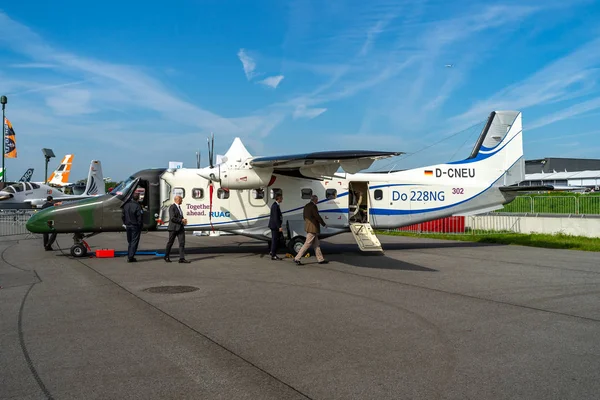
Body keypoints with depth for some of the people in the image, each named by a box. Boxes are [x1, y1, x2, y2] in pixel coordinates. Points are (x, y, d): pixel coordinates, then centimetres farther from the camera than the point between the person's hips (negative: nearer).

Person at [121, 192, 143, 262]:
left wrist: (125, 223, 17)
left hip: (128, 226, 7)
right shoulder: (137, 206, -17)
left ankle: (129, 256, 21)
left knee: (129, 241, 17)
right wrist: (140, 225, -6)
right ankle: (131, 257, -3)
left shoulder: (126, 205, 5)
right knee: (134, 241, 0)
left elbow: (122, 215, 10)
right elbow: (139, 218, -17)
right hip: (135, 226, -6)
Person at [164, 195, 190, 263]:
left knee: (182, 242, -3)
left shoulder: (179, 207, 16)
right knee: (170, 243, 6)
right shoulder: (172, 207, -12)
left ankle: (182, 258, -5)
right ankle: (166, 257, 22)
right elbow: (172, 218, -20)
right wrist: (181, 220, -16)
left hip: (180, 228, 7)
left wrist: (183, 220, 8)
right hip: (173, 228, -7)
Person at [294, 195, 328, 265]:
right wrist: (324, 224, -6)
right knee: (307, 244, -6)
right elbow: (317, 217, -17)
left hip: (308, 227, 10)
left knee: (316, 244, 14)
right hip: (313, 228, -10)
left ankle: (320, 259, 20)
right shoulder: (313, 206, -16)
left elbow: (305, 216, 17)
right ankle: (297, 258, -5)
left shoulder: (306, 206, 12)